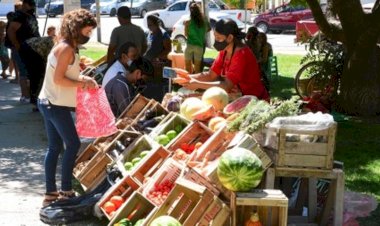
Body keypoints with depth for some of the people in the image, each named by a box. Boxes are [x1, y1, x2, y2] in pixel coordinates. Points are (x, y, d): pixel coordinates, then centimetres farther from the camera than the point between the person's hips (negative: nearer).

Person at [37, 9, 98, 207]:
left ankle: (51, 193, 16)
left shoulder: (65, 47, 13)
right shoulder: (66, 49, -17)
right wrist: (82, 84, -15)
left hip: (48, 103, 10)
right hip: (56, 105, -10)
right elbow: (58, 79, -21)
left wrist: (82, 78, 1)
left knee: (54, 147, 11)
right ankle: (65, 190, 4)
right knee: (73, 144, -2)